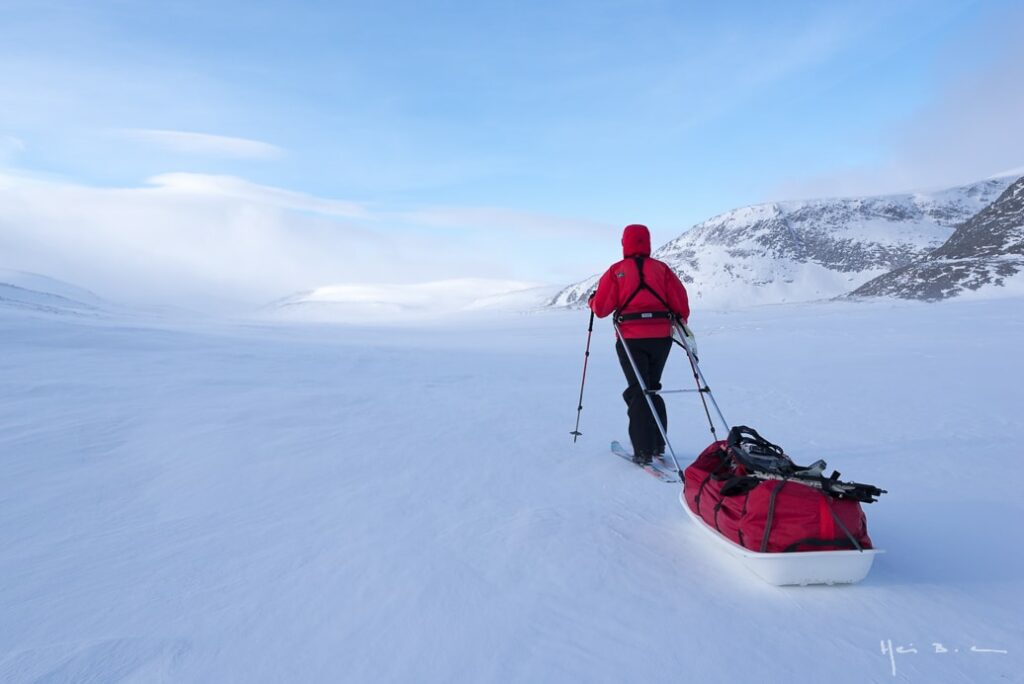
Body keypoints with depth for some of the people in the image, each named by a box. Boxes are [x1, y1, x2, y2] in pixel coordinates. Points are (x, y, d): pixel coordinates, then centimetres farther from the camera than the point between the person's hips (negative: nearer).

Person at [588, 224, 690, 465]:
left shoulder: (616, 271, 0)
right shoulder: (661, 268, 6)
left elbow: (601, 308, -2)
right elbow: (680, 302, 1)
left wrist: (592, 300, 20)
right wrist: (681, 323, 19)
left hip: (631, 338, -3)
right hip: (661, 336, 3)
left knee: (637, 392, 4)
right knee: (652, 388, 19)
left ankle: (644, 451, 0)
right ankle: (658, 444, 22)